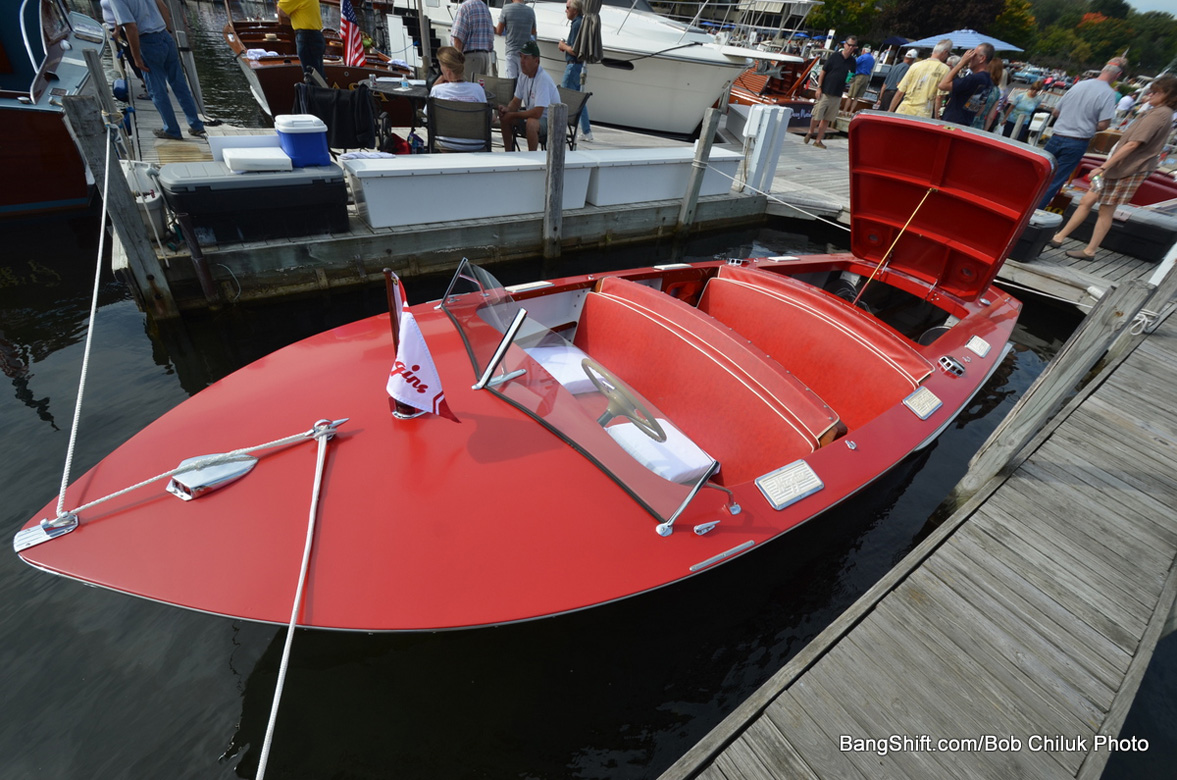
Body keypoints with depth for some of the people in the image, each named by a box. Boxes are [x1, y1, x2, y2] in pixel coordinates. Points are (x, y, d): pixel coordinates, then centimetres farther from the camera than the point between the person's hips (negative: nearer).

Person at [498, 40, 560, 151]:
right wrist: (507, 109, -14)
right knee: (505, 117, -3)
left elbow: (537, 113, -31)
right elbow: (516, 102, 10)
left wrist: (513, 114, -21)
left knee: (531, 123, -38)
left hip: (550, 120, -8)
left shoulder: (543, 79, -24)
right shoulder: (523, 75, 2)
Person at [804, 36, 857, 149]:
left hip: (837, 95, 3)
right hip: (825, 92, -3)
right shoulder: (835, 56, -2)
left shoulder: (853, 62, 7)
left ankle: (818, 141, 10)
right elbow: (823, 72, -1)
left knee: (827, 119, 5)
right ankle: (810, 132, 22)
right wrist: (819, 87, -8)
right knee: (817, 116, -5)